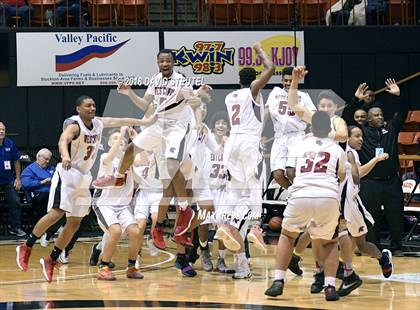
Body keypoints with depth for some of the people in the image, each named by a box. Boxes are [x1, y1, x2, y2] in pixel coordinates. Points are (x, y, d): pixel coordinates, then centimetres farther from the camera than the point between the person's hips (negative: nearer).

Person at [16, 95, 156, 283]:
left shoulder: (99, 123, 4)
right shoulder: (75, 125, -18)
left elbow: (122, 121, 18)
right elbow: (63, 140, -38)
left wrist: (146, 122, 22)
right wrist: (65, 156, -59)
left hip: (84, 177, 8)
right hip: (67, 174, -8)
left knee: (74, 223, 4)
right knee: (57, 212, -21)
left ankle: (51, 261, 11)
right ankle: (26, 248, -10)